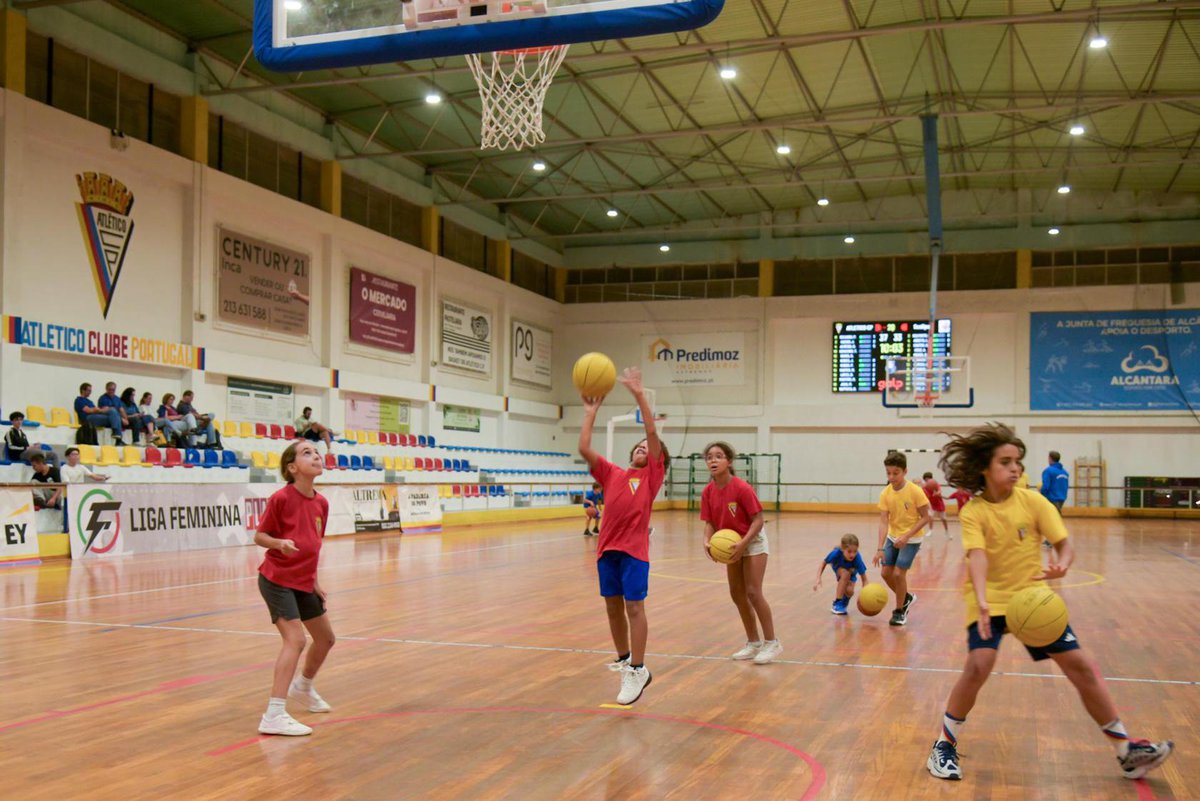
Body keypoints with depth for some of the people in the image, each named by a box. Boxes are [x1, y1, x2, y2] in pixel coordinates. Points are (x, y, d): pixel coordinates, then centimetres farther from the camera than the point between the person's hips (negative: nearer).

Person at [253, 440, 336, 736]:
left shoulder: (321, 503, 3)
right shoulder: (281, 498, -16)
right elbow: (259, 536, -9)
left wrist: (315, 582, 13)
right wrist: (280, 543, -29)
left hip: (303, 582, 8)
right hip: (277, 580, -8)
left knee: (325, 638, 18)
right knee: (295, 639, -20)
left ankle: (303, 687, 46)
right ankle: (274, 715, -18)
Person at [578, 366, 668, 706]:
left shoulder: (652, 475, 4)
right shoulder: (611, 473, 15)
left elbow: (653, 432, -5)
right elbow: (584, 449, 5)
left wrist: (638, 393, -9)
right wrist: (591, 412, 6)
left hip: (634, 549, -5)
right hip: (607, 547, 5)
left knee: (634, 606, -7)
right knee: (613, 606, 12)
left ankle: (638, 671, -3)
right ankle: (624, 659, 29)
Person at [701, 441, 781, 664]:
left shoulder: (742, 488, -26)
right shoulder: (708, 492, -9)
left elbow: (758, 520, -22)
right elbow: (710, 522, -3)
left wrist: (743, 543, -32)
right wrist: (707, 541, -22)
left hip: (753, 541, -7)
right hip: (731, 543, 7)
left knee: (753, 592, -12)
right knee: (737, 593, 10)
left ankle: (772, 642, 1)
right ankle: (753, 642, 23)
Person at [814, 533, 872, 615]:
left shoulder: (857, 558, -39)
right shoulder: (836, 553, -40)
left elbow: (864, 579, -34)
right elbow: (823, 563, -22)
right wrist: (818, 579, -32)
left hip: (852, 572, 0)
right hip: (838, 568, 0)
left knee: (849, 591, -23)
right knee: (845, 574, -34)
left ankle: (843, 602, 15)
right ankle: (837, 604, -20)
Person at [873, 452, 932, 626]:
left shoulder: (915, 491, -20)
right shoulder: (885, 494, -10)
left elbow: (925, 518, -15)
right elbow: (883, 522, -12)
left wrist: (906, 536, -24)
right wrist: (880, 548, -22)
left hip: (911, 539, -5)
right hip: (893, 537, 5)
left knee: (898, 573, -13)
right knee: (886, 573, 4)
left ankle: (899, 611, 7)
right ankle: (906, 598, 31)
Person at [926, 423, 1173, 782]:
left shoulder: (1033, 501, -6)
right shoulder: (973, 512, -13)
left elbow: (1064, 544, -7)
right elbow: (977, 556, -27)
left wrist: (1061, 565, -31)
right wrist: (982, 601, -44)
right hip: (990, 599, -3)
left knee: (1079, 664, 1)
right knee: (979, 664, -23)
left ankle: (1126, 751, 15)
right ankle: (945, 745, -5)